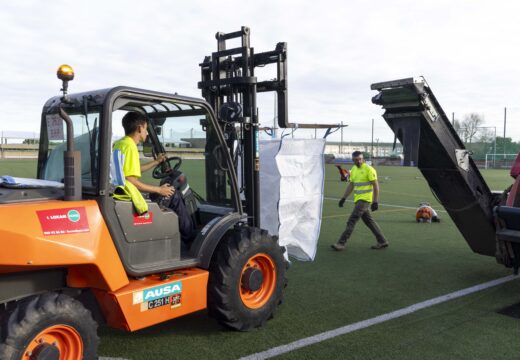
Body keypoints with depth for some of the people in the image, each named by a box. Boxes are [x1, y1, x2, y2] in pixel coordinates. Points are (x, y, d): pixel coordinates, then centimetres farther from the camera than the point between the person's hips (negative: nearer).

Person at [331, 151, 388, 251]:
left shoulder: (369, 169, -10)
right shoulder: (353, 169, 12)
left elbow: (375, 185, -12)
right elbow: (351, 185, 19)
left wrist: (375, 201, -16)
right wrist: (344, 198, 14)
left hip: (365, 199, -8)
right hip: (358, 200, 8)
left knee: (351, 221, -11)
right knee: (369, 221, 14)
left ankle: (341, 243, -9)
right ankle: (382, 241, 24)